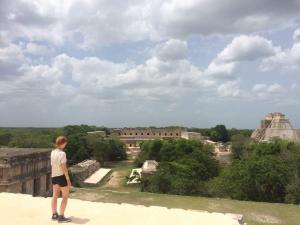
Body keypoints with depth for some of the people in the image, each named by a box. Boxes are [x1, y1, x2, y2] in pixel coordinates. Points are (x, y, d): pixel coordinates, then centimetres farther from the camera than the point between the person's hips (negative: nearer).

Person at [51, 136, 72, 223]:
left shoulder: (52, 152, 1)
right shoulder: (62, 154, -21)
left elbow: (52, 165, 7)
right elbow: (64, 168, -21)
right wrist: (68, 179, -14)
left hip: (54, 176, 8)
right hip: (62, 176, -7)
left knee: (55, 196, 17)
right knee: (65, 196, 5)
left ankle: (54, 214, 27)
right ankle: (61, 217, 7)